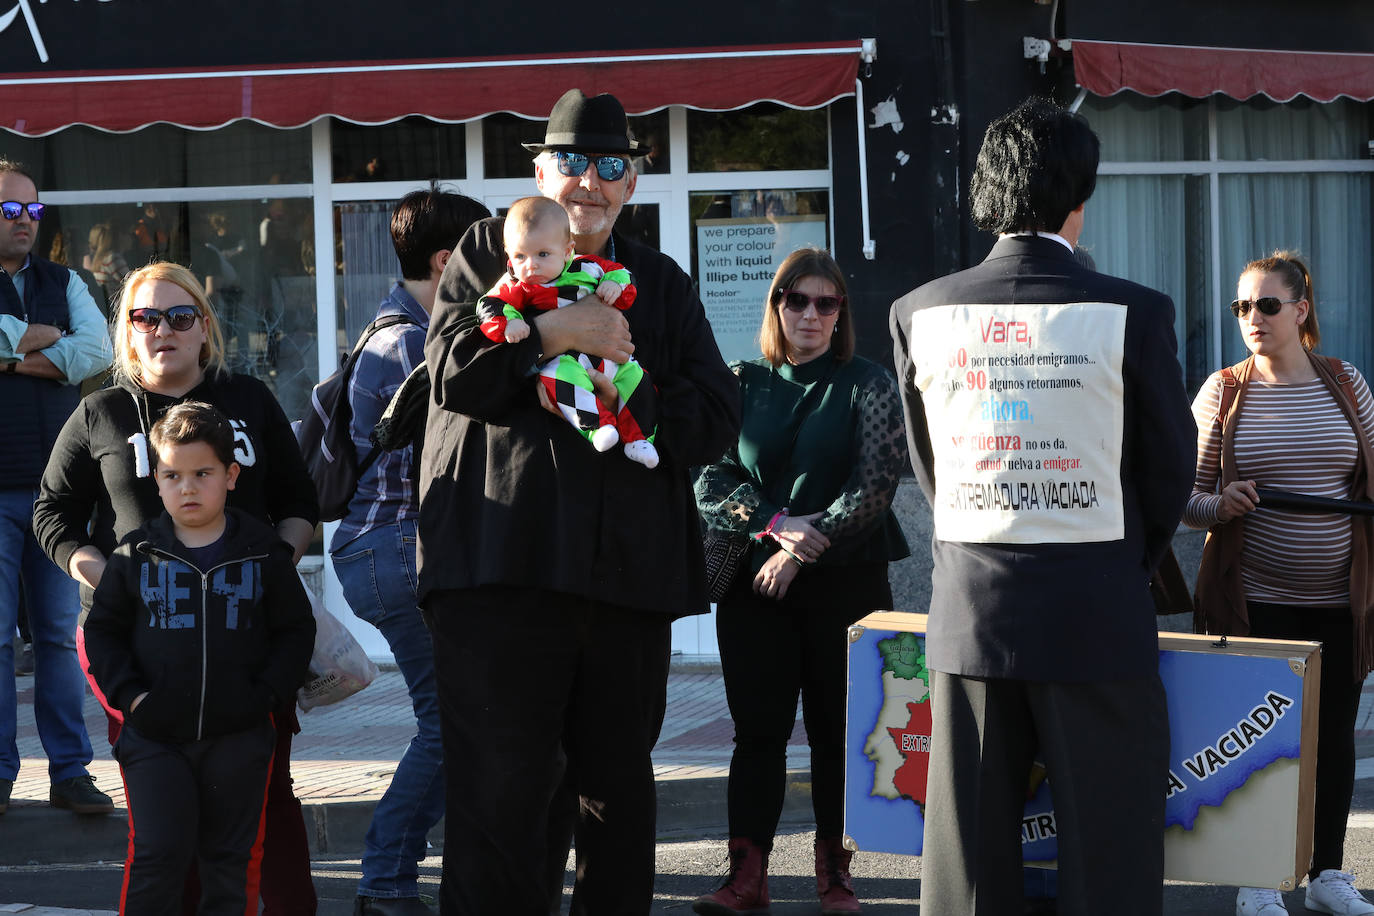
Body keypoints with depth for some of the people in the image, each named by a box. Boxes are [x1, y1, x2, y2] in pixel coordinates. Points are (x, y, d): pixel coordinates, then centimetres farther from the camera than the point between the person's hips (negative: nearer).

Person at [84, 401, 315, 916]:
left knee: (231, 859, 8)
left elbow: (296, 631, 6)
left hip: (238, 738, 1)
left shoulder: (263, 554, 1)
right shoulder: (135, 556, 2)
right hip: (154, 737, -1)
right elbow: (103, 631, 6)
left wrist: (266, 694, -7)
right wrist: (128, 694, -7)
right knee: (158, 854, -8)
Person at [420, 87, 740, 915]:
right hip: (502, 565, -3)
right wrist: (553, 333, -13)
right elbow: (451, 372, -5)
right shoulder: (486, 251, 11)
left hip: (627, 567, 3)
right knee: (501, 786, -6)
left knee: (618, 779, 11)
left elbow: (717, 415, 7)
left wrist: (633, 403, -9)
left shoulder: (663, 283, 17)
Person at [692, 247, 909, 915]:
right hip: (752, 581, 2)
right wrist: (775, 523, -11)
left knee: (836, 729, 1)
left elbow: (874, 485, -6)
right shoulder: (741, 385, 9)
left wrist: (802, 548, -12)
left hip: (846, 580, -2)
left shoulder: (867, 386, 3)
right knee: (757, 728, 1)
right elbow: (710, 480, 4)